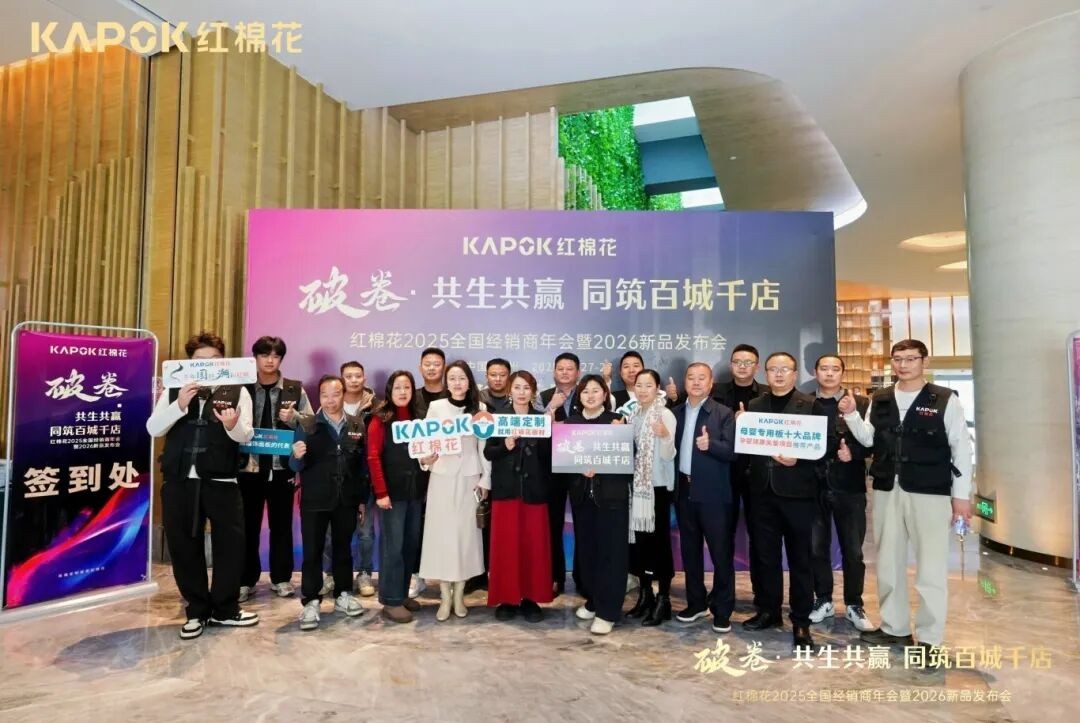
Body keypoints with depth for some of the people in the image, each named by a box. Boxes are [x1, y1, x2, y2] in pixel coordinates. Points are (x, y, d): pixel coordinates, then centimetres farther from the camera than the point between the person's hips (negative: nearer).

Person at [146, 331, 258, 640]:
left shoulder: (236, 391, 0)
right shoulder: (175, 390, 6)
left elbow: (246, 436, -9)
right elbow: (153, 429, -3)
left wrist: (232, 424, -32)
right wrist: (180, 405, -19)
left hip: (221, 481, -2)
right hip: (179, 480, 2)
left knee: (231, 543, 3)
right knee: (184, 545, 10)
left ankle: (225, 609, 23)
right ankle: (197, 611, 27)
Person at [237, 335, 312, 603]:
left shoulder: (295, 389, 4)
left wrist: (294, 417, -15)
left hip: (282, 466, 0)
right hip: (249, 465, 0)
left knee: (281, 523, 8)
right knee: (248, 524, 6)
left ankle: (281, 578, 20)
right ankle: (246, 580, 19)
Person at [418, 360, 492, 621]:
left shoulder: (480, 408, 1)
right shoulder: (435, 407, -1)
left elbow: (485, 447, 4)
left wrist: (486, 479, 2)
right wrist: (426, 458, -18)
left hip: (469, 479, 1)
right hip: (442, 478, 0)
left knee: (466, 534, 5)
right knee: (441, 534, 2)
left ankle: (459, 595, 19)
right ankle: (445, 597, 14)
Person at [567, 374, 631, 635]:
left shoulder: (617, 420, -2)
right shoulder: (572, 421, 8)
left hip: (611, 493, -3)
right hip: (581, 493, 4)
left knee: (610, 550, -1)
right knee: (586, 548, 11)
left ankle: (607, 611, 7)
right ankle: (592, 600, 28)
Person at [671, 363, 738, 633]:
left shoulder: (724, 413, -5)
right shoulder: (676, 412, 9)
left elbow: (731, 451, -13)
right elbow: (671, 448, 7)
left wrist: (710, 444, -29)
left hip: (713, 493, -4)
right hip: (684, 490, 4)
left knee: (721, 552, 3)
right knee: (690, 551, 13)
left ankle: (722, 610, 15)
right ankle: (696, 603, 28)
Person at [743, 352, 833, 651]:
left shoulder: (811, 405, 1)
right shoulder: (753, 406, 11)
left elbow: (827, 444, -6)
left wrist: (798, 458, -19)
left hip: (797, 491, -3)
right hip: (763, 491, 3)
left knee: (800, 557, 6)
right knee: (765, 555, 12)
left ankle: (801, 621, 16)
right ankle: (768, 610, 27)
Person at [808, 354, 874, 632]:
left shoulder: (861, 403, 3)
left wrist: (853, 452, -18)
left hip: (849, 487, -1)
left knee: (853, 550, 7)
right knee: (816, 548, 9)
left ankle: (854, 605, 23)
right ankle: (823, 600, 25)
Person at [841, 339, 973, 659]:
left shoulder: (945, 399, -4)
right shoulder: (880, 400, 8)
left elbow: (961, 448, -3)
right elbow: (868, 439, 9)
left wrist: (961, 494, -5)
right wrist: (851, 415, -7)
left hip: (930, 492, -4)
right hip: (886, 490, 5)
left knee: (931, 567, 1)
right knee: (888, 562, 14)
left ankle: (928, 638, 14)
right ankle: (894, 627, 29)